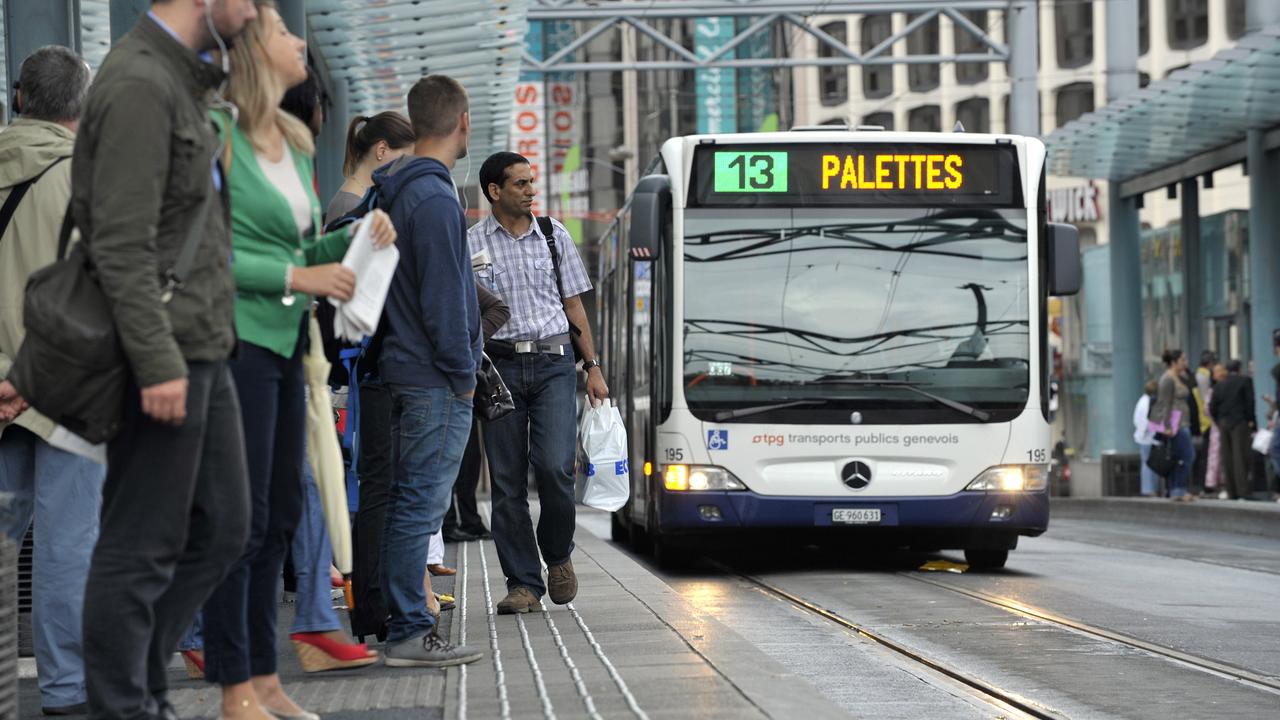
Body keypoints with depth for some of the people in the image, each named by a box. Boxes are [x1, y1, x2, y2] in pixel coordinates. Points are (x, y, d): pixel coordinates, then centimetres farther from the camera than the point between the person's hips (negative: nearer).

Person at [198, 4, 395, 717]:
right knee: (243, 517, -6)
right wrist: (297, 277, -18)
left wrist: (354, 239, 4)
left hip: (286, 339, 9)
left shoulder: (295, 141, 16)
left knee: (281, 515, 11)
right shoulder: (217, 132, -10)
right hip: (238, 336, -9)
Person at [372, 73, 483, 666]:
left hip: (405, 370, 10)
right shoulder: (435, 198, -16)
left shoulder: (399, 191, 15)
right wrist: (463, 372, -10)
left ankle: (403, 623, 17)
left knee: (409, 501, 13)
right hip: (435, 379, -10)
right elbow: (442, 298, -18)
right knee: (421, 504, -7)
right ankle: (409, 634, -5)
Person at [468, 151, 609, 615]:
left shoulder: (555, 236, 11)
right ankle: (523, 584, 7)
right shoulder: (471, 244, 4)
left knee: (554, 466, -14)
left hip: (553, 363, 1)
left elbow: (574, 305, 15)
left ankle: (558, 555, 12)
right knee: (507, 479, 0)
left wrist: (592, 367, 11)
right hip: (501, 364, -1)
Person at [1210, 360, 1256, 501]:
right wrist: (1250, 419, -2)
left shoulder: (1219, 386, 12)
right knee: (1240, 457, -8)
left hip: (1223, 424, 4)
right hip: (1240, 423, -4)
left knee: (1227, 459, 5)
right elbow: (1250, 402, -8)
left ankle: (1232, 492, 5)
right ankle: (1243, 491, -15)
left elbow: (1212, 408, 9)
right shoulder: (1245, 381, 0)